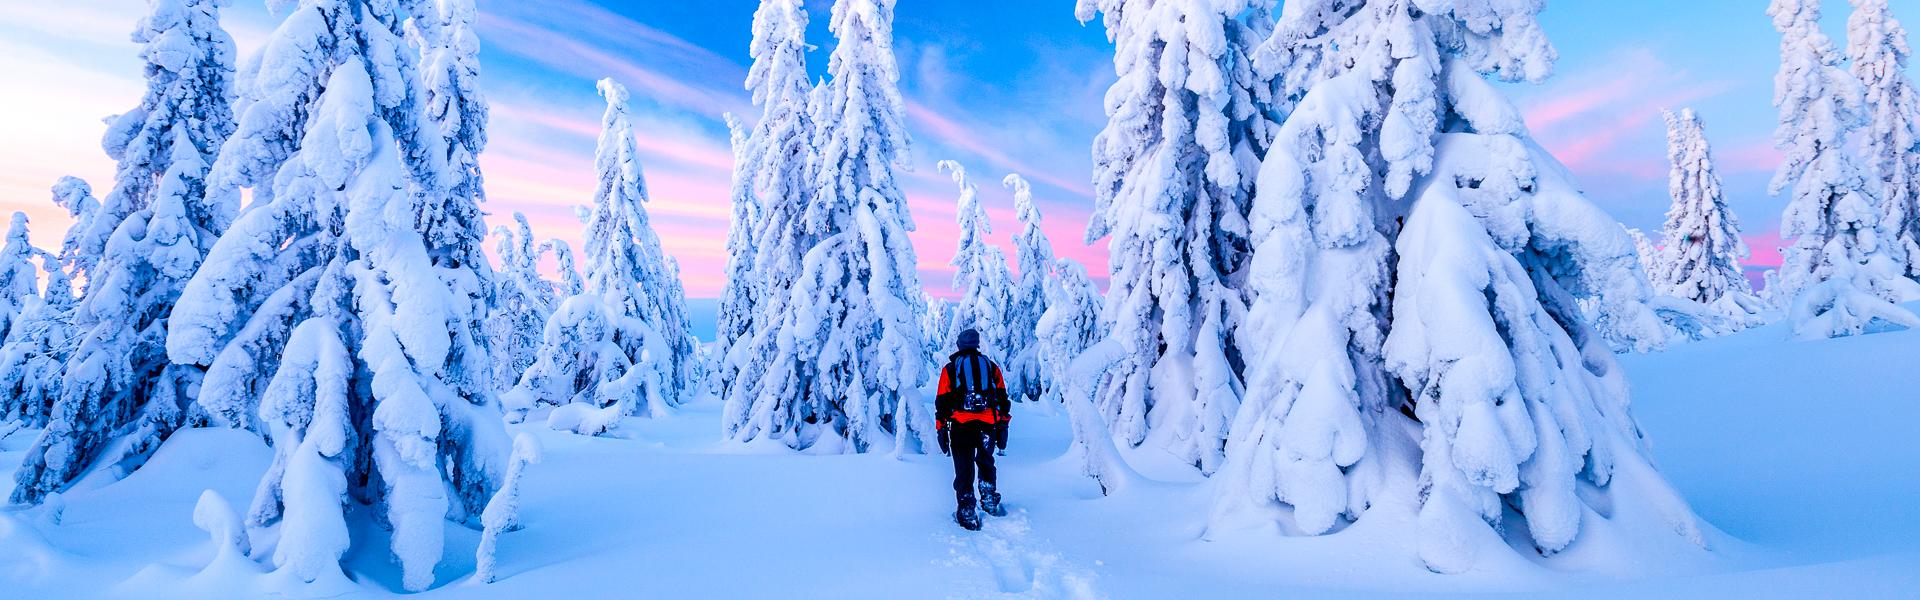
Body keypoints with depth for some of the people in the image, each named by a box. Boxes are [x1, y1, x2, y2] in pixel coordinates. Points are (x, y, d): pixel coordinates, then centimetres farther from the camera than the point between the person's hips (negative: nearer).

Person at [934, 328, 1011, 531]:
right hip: (989, 425, 2)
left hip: (961, 426, -2)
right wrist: (1002, 427, 14)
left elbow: (942, 402, 3)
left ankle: (967, 514, 1)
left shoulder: (951, 368, 7)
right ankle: (990, 502, 19)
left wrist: (941, 430, 7)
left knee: (964, 470, 4)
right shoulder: (991, 366, 12)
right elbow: (1003, 399, 11)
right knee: (986, 463, 23)